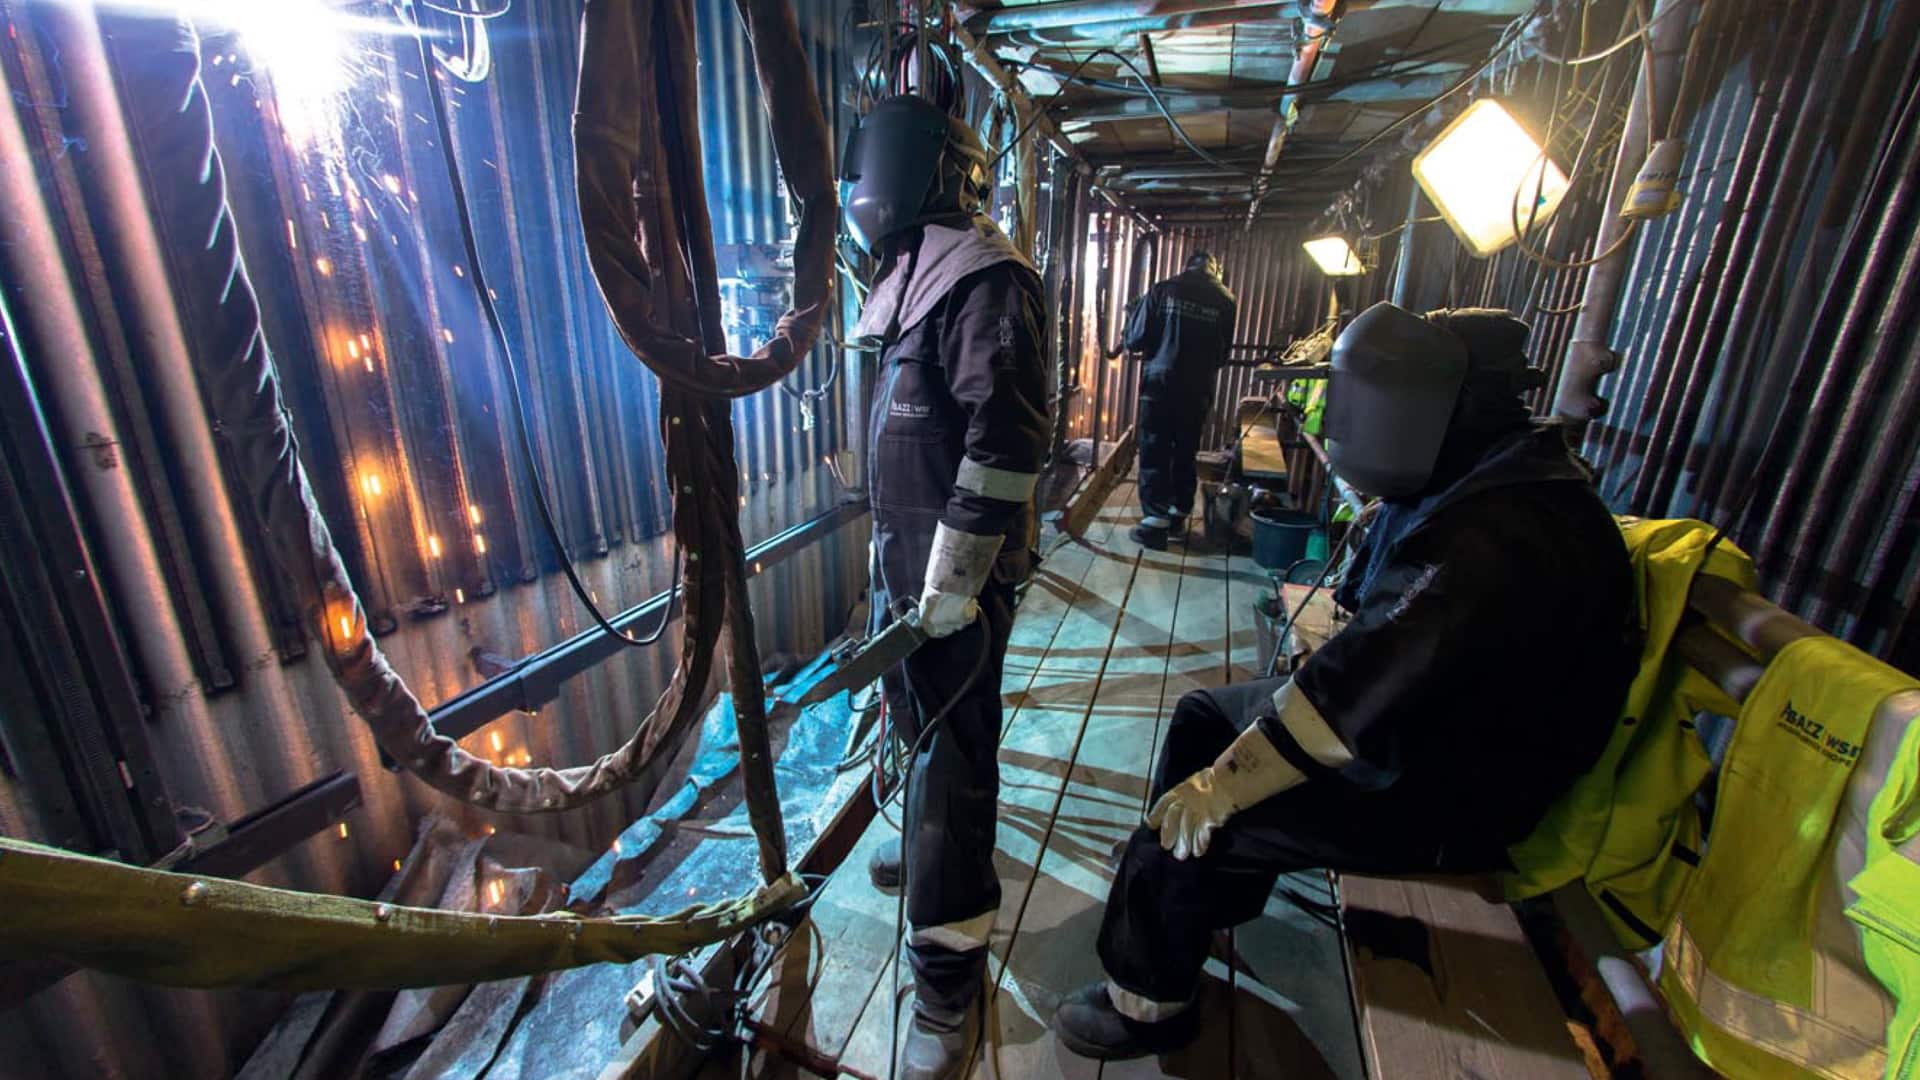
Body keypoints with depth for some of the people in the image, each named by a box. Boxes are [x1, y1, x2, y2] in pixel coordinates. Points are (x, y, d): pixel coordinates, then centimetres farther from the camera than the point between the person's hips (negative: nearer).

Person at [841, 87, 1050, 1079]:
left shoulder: (979, 277, -15)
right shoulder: (916, 274, 17)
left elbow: (1002, 440, -24)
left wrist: (952, 580, -22)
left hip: (953, 571, -10)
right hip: (905, 558, 10)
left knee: (949, 752, -2)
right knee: (920, 726, 24)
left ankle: (947, 978, 14)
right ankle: (937, 847, 49)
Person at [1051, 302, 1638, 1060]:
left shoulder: (1511, 530, -32)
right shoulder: (1474, 484, 3)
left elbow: (1366, 692, -36)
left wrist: (1221, 785, -29)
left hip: (1448, 797, -10)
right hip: (1422, 723, 10)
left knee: (1182, 827, -14)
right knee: (1203, 715, 12)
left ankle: (1148, 1007, 12)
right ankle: (1207, 894, 30)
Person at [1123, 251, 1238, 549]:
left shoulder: (1163, 290, -2)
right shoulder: (1224, 300, 5)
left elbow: (1136, 340, -2)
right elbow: (1223, 353, 11)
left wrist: (1132, 314, 17)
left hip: (1159, 383, -2)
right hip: (1197, 389, 2)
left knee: (1154, 453, 2)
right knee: (1185, 453, 14)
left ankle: (1155, 520, -3)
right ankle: (1178, 517, 21)